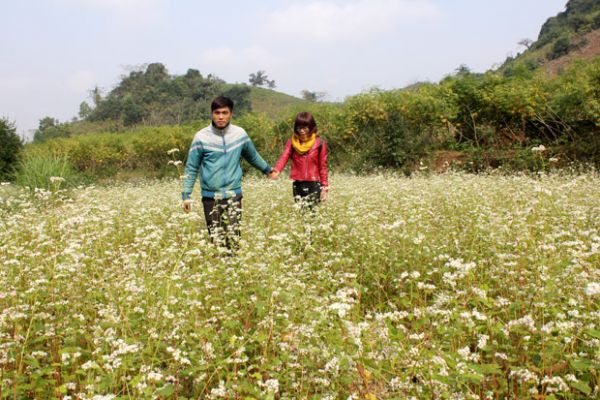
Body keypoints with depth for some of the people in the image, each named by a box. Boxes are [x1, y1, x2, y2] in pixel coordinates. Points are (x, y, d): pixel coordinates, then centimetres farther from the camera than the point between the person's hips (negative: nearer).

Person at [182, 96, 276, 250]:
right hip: (210, 196, -1)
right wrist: (186, 194, -2)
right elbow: (192, 168, 2)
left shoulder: (240, 134, 2)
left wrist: (267, 169, 33)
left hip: (233, 194, 1)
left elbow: (253, 156, 21)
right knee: (215, 238, 1)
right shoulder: (201, 137, -4)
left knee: (233, 236, -7)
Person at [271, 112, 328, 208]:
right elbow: (284, 157, -10)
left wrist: (324, 187, 0)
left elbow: (323, 166, 3)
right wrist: (276, 170, -31)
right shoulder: (292, 142, 5)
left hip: (314, 185, -3)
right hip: (297, 185, 3)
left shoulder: (319, 143, -1)